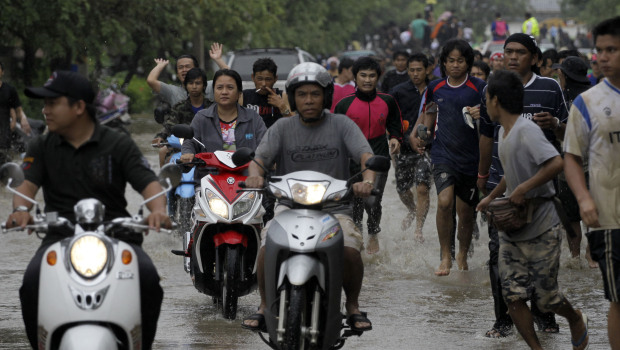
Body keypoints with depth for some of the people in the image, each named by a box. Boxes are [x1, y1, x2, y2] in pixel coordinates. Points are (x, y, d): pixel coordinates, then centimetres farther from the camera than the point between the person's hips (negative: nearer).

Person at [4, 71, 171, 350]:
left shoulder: (118, 145, 8)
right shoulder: (42, 147, 15)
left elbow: (149, 183, -2)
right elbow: (27, 184, 1)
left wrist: (157, 210, -26)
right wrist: (21, 209, -24)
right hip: (60, 237, 1)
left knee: (147, 276, -31)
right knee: (32, 281, -30)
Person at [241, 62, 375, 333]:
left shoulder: (342, 125, 5)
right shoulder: (282, 128, 9)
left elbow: (365, 155, -8)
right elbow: (260, 156, -4)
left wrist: (367, 180, -31)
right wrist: (255, 175, -29)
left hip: (334, 207, -1)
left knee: (350, 251, -27)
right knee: (267, 249, -27)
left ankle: (353, 306, 0)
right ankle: (265, 305, -3)